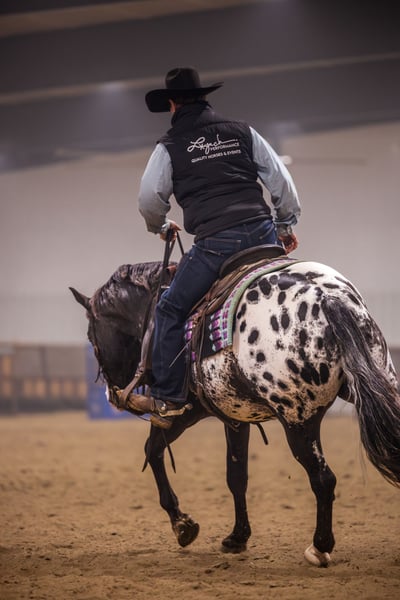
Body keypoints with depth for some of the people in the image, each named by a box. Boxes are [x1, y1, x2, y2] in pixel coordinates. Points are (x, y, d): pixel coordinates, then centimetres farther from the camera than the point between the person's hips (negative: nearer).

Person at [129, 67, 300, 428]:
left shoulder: (170, 147, 7)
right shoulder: (243, 132, 15)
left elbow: (149, 200, 8)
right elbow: (281, 181, 13)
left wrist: (161, 227, 29)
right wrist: (287, 224, 24)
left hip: (215, 243, -4)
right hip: (263, 233, 4)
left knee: (171, 309, 7)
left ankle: (167, 398, 5)